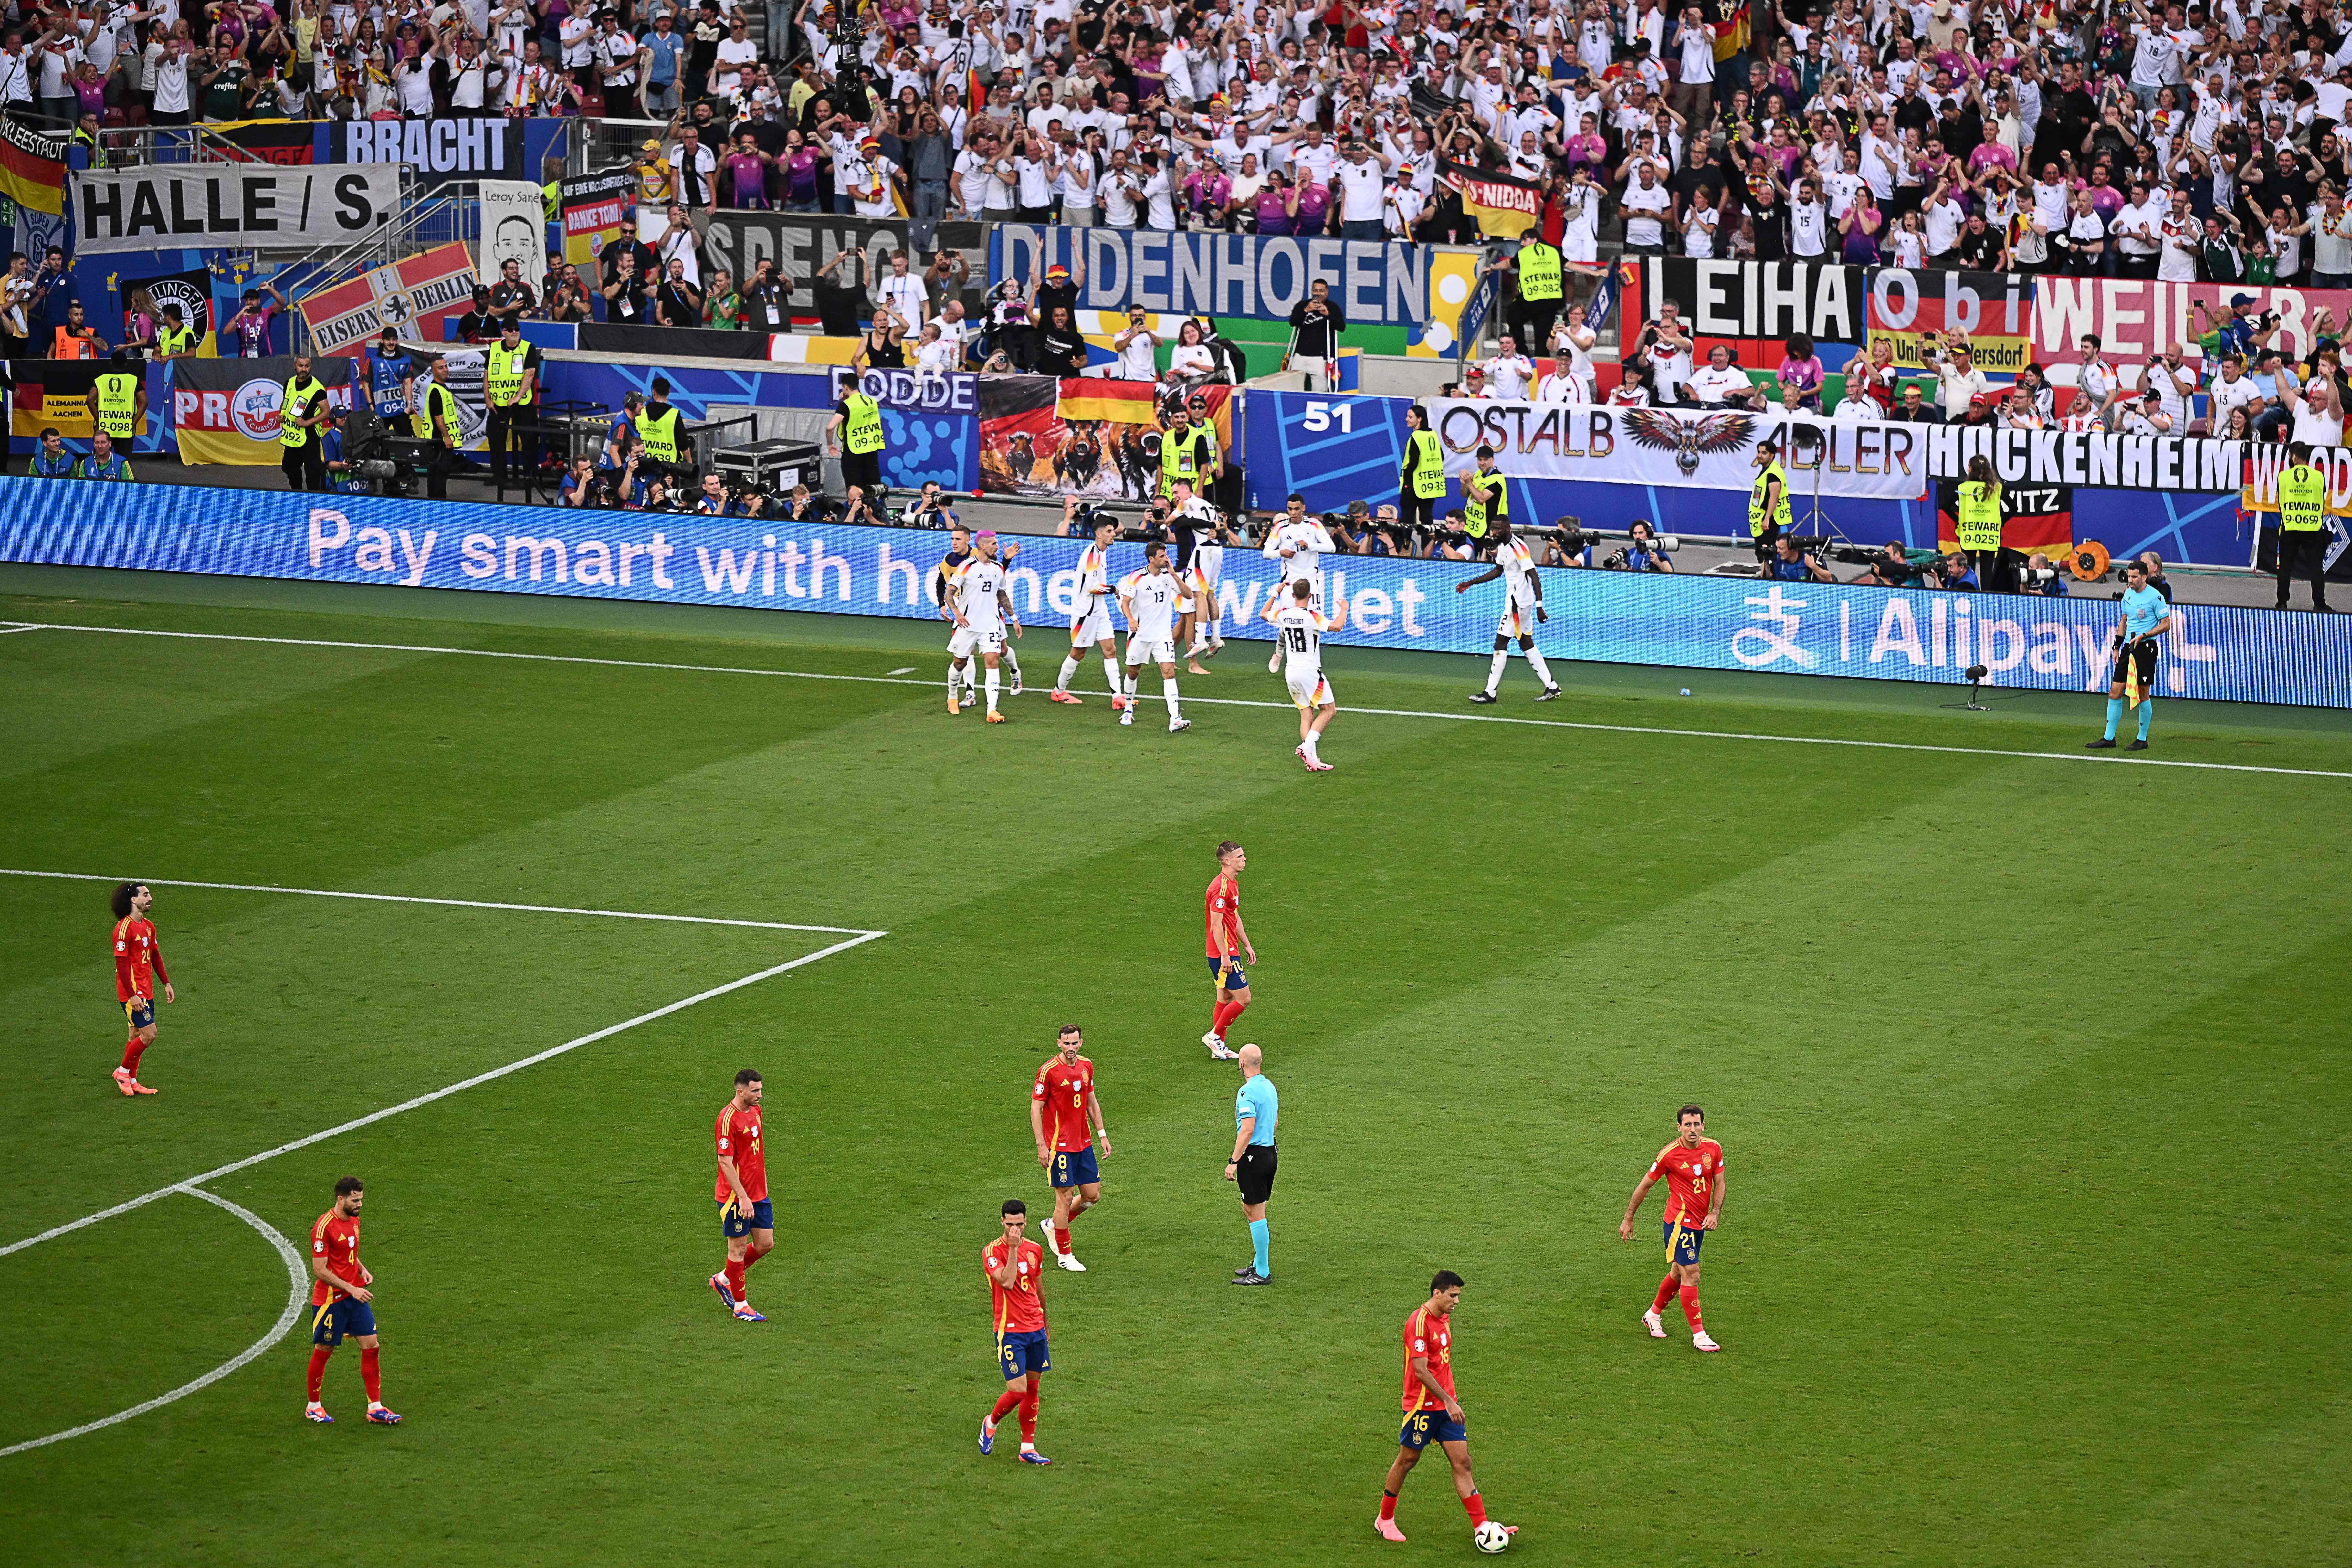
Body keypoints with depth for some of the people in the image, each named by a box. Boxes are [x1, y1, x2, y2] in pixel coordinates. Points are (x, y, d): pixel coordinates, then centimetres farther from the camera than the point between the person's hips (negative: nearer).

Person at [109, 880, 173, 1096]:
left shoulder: (148, 926, 10)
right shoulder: (124, 928, -18)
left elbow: (155, 957, 21)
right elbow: (121, 964, -19)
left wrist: (166, 984, 19)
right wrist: (132, 996, -22)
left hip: (146, 992, 9)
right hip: (132, 992, -9)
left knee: (137, 1036, 12)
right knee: (149, 1034, -11)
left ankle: (131, 1082, 19)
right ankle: (123, 1072, 4)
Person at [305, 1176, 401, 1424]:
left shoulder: (354, 1221, 8)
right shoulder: (324, 1227, -19)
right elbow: (320, 1271, -19)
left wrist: (363, 1270, 5)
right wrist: (351, 1289, -21)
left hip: (356, 1296, 7)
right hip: (330, 1299, -7)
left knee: (371, 1346, 1)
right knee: (323, 1352, 4)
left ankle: (375, 1408, 5)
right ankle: (313, 1407, 21)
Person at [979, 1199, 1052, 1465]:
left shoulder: (1035, 1250, 8)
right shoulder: (992, 1251, -11)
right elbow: (1007, 1282, -27)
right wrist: (1013, 1248, -28)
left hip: (1035, 1328, 6)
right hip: (1010, 1331, -6)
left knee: (1032, 1388, 7)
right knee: (1017, 1391, -9)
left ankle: (1028, 1449, 13)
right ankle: (991, 1423, 20)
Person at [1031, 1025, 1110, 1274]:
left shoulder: (1086, 1066, 6)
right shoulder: (1049, 1071, -14)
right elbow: (1036, 1109, -11)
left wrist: (1102, 1134, 15)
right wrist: (1041, 1145, -15)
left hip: (1084, 1143, 7)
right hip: (1060, 1145, -7)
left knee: (1093, 1195, 8)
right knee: (1065, 1197, -2)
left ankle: (1053, 1225, 31)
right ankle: (1064, 1256, 10)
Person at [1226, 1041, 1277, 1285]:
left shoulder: (1247, 1092, -19)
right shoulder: (1270, 1087, 10)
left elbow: (1248, 1130, -23)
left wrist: (1234, 1162, -20)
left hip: (1253, 1155, -9)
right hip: (1270, 1152, 9)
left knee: (1255, 1214, -4)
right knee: (1250, 1210, 20)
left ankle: (1262, 1274, -2)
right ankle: (1259, 1264, 27)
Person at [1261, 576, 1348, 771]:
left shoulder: (1283, 614, 3)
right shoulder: (1311, 617, -15)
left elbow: (1263, 614, 24)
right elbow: (1336, 626, -27)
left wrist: (1275, 594, 34)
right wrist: (1344, 609, -9)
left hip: (1291, 673, 6)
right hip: (1309, 671, -6)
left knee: (1306, 716, 8)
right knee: (1329, 710, 2)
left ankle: (1312, 760, -3)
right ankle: (1307, 746, -15)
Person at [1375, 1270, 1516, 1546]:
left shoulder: (1444, 1319, 10)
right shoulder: (1419, 1323, -19)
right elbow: (1420, 1371, -23)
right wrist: (1448, 1402, -24)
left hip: (1446, 1404, 8)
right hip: (1422, 1405, -8)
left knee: (1462, 1463, 1)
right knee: (1407, 1460, 7)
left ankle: (1481, 1526, -3)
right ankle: (1385, 1520, 24)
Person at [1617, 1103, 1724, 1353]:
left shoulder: (1713, 1149, -1)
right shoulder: (1669, 1154, -15)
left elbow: (1719, 1183, 9)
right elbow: (1644, 1186, -5)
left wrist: (1715, 1213, -6)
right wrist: (1628, 1220, 0)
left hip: (1699, 1223, 6)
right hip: (1678, 1222, -6)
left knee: (1679, 1273, 17)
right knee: (1691, 1274, -10)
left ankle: (1653, 1315, 39)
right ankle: (1698, 1335, -5)